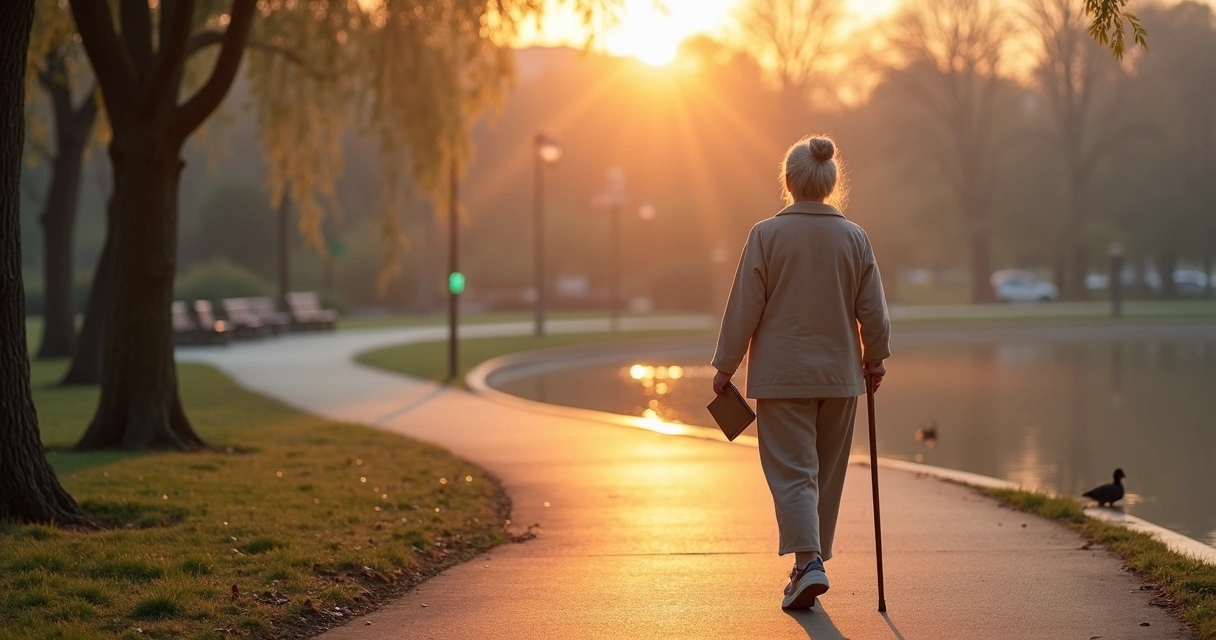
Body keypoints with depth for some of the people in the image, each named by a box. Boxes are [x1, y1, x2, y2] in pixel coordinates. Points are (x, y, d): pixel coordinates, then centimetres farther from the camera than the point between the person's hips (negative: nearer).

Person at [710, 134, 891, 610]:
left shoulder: (767, 234, -9)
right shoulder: (853, 237, 0)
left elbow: (744, 307, -7)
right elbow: (873, 310, 4)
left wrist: (726, 366, 3)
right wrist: (875, 358, 21)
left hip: (781, 374, -3)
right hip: (839, 374, 3)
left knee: (792, 472, -2)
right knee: (827, 476, 14)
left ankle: (809, 562, -19)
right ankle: (810, 564, 21)